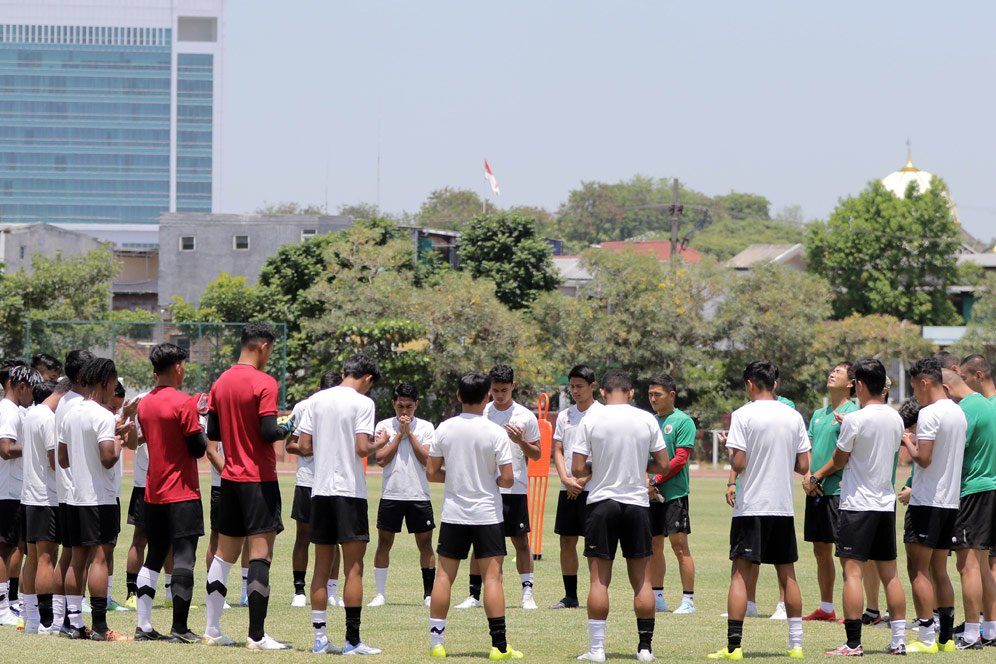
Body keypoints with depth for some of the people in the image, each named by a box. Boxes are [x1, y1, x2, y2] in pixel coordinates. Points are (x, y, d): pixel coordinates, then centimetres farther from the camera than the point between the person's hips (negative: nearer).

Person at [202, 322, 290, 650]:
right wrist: (286, 429, 0)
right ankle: (257, 635, -9)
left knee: (225, 552, 13)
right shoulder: (264, 383, -13)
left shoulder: (221, 383, 8)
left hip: (230, 478, 7)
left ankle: (212, 630, 15)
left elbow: (212, 432, 10)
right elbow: (269, 432, -19)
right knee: (260, 552, -6)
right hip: (259, 480, -7)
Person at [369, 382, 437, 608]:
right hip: (391, 494, 0)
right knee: (384, 543, 2)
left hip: (419, 495, 0)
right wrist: (399, 434, -9)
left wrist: (410, 433, -10)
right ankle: (380, 593, 9)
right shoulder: (384, 426, 3)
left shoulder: (426, 428, 3)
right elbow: (381, 459, -6)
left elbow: (427, 459, -8)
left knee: (425, 543, 1)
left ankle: (429, 593, 8)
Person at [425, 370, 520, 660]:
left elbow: (431, 473, 3)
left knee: (444, 575, 8)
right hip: (487, 514, -3)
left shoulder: (444, 429, -2)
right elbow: (507, 479, -12)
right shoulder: (496, 433, -11)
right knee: (492, 576, -2)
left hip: (453, 515, 3)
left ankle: (436, 641, 8)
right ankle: (499, 645, -6)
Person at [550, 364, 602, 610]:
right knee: (567, 541, 6)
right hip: (568, 488, 6)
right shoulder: (564, 416, 13)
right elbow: (557, 450, 11)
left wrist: (583, 480, -13)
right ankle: (570, 596, 13)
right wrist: (566, 479, -5)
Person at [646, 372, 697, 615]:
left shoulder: (682, 421, -6)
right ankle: (657, 598, 19)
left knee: (679, 545, -8)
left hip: (673, 493, -7)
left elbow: (680, 458, -13)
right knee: (654, 546, 10)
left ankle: (688, 601, -6)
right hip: (651, 495, 7)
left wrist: (656, 480, -14)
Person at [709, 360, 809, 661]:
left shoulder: (743, 414, -9)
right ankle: (796, 644, 11)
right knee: (787, 574, 11)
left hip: (751, 506, -4)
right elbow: (803, 466, 6)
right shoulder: (794, 416, 5)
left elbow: (738, 464, -14)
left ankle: (734, 645, -9)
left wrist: (729, 447, 7)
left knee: (741, 573, -3)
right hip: (783, 507, 4)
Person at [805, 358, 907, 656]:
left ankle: (853, 643, -10)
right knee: (889, 573, 10)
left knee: (853, 572, -6)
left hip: (857, 504, -7)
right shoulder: (895, 418, 6)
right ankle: (899, 640, 10)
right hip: (886, 503, 7)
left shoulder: (855, 420, -14)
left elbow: (838, 461, -4)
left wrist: (814, 478, 15)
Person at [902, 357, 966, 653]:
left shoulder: (929, 413, -15)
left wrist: (907, 442, -2)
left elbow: (923, 458, -20)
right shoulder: (958, 413, 12)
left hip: (927, 503, -9)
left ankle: (926, 639, -9)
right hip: (950, 501, 9)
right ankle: (946, 636, 12)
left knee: (918, 570, -5)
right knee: (938, 570, 14)